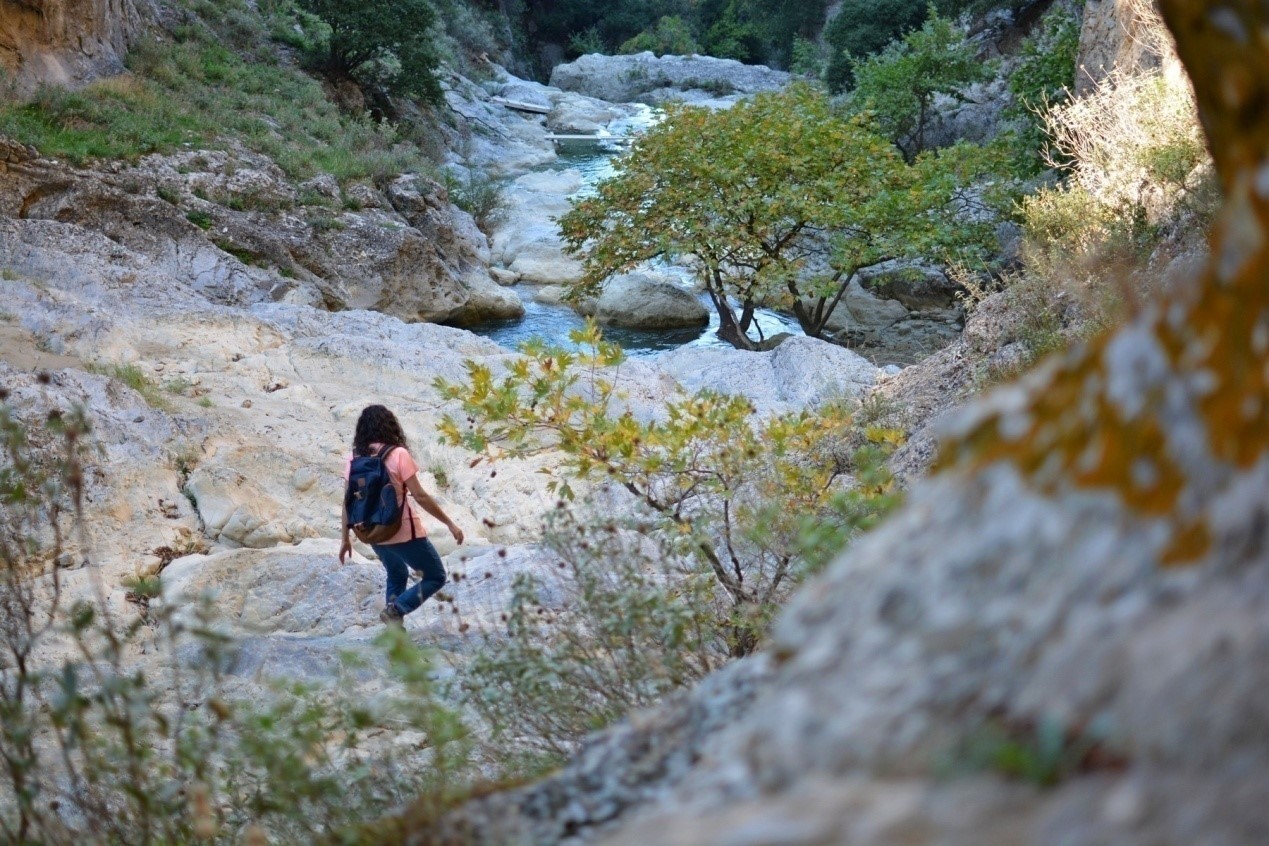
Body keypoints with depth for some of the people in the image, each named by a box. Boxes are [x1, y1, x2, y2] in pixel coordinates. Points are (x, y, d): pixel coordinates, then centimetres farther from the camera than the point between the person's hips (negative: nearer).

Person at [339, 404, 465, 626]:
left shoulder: (354, 459, -2)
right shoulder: (398, 455, -15)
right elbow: (420, 496, -16)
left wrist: (346, 539, 13)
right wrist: (450, 523, -8)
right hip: (404, 532, -6)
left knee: (397, 576, 29)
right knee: (435, 577, 10)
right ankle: (396, 609, -12)